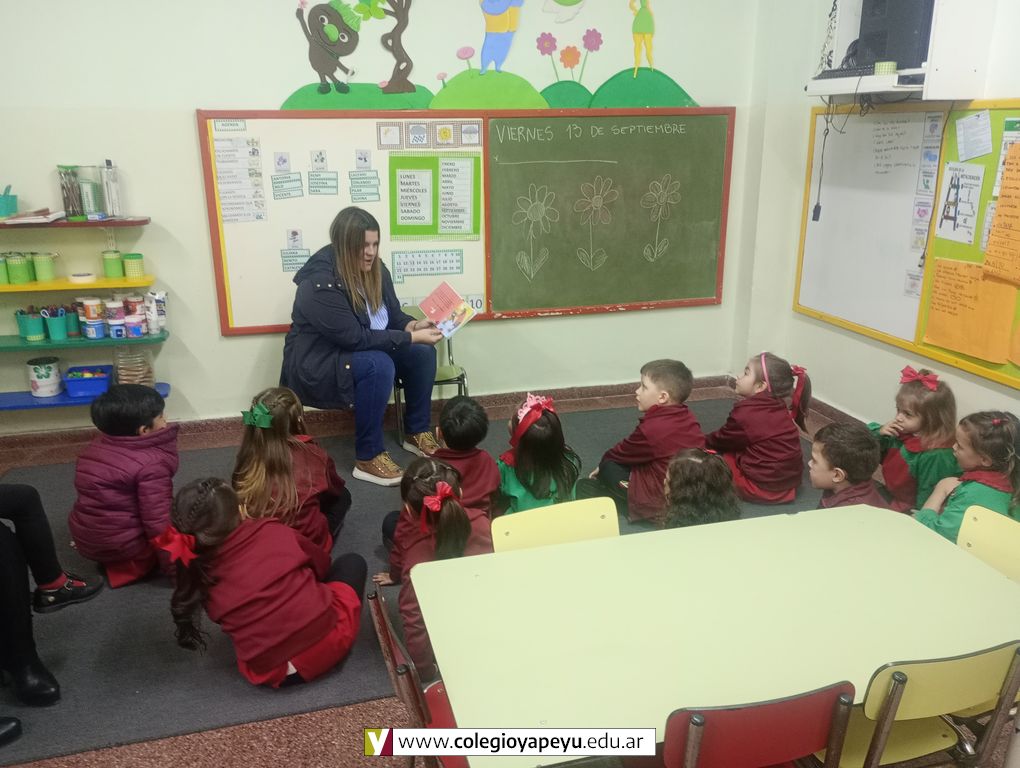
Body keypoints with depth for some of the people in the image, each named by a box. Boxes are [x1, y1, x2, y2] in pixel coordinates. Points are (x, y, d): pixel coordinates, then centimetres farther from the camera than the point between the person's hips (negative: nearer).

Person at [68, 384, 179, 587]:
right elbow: (158, 523, -23)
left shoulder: (95, 447, 4)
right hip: (123, 547, -8)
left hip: (85, 541, 8)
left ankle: (118, 559, 9)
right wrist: (173, 566, -14)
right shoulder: (151, 463, -21)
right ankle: (136, 562, -3)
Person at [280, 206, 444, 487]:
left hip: (365, 350, 8)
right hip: (317, 364, -8)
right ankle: (368, 458, -23)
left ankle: (417, 433, 5)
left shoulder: (374, 269, -4)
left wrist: (414, 326, -18)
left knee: (423, 354, -11)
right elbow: (356, 338, -30)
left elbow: (393, 315, 5)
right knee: (378, 365, -34)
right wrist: (411, 337, -30)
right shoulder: (321, 283, -28)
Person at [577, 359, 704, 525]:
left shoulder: (652, 428, -20)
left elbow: (619, 454, -1)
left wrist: (603, 464, 20)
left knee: (609, 466, 4)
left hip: (661, 507, -8)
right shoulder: (688, 417, 4)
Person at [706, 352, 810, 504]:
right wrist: (709, 440, 15)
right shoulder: (779, 407, 5)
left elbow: (721, 441, 1)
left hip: (761, 487, -8)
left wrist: (701, 441, 19)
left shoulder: (746, 412, -17)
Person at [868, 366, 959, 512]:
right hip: (890, 495, 7)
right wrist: (879, 433, -15)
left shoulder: (936, 456, -29)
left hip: (909, 509, -7)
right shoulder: (901, 432, -7)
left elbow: (928, 495, -22)